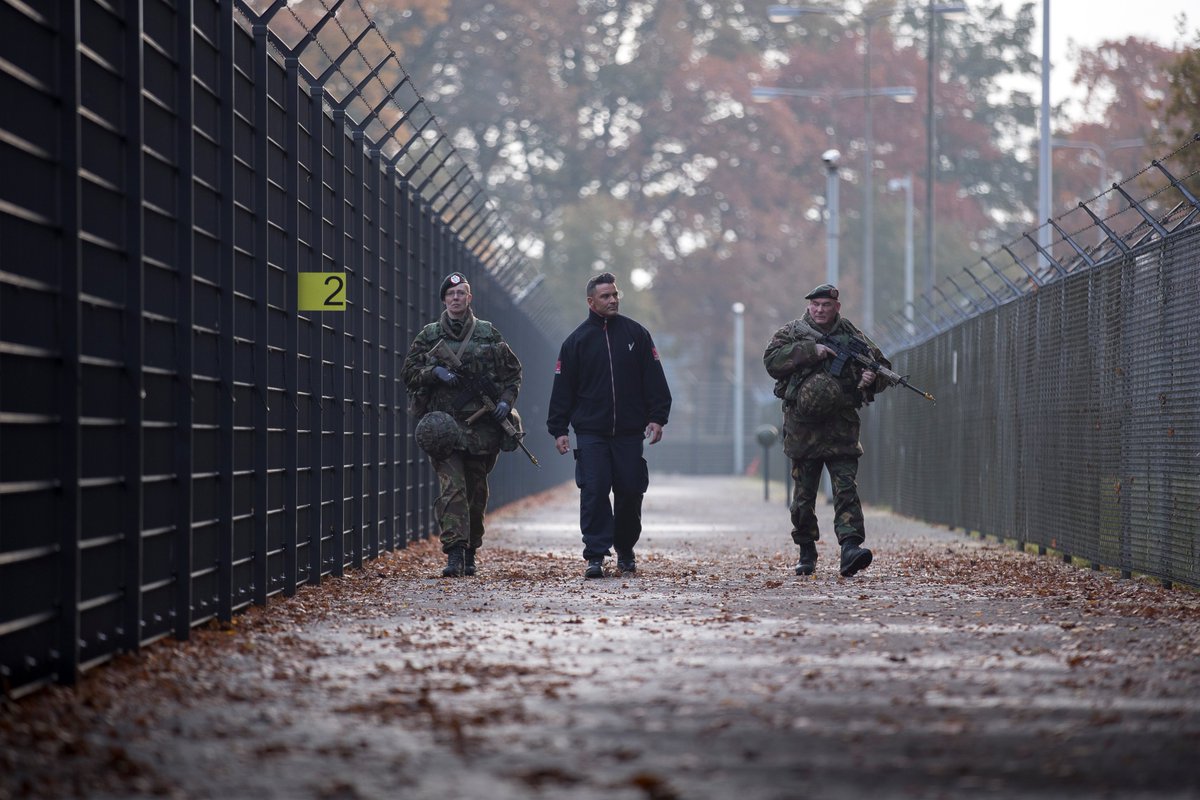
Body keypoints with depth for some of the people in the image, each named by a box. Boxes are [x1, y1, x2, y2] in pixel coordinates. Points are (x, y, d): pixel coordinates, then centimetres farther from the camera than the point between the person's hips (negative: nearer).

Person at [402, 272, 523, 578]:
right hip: (444, 423, -1)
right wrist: (435, 372, -10)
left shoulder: (488, 334, 9)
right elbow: (409, 372, 8)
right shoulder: (429, 335, 8)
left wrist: (506, 400, -3)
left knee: (476, 491, 8)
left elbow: (513, 371, 13)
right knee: (451, 487, -14)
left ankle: (470, 552, 20)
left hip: (481, 424, 2)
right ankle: (454, 554, -20)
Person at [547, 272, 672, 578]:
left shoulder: (636, 334, 7)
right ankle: (595, 556, -9)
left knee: (630, 492, 4)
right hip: (591, 432, -1)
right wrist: (558, 429, 0)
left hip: (629, 432, 1)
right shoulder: (577, 340, 5)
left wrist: (657, 417, -2)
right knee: (594, 492, -10)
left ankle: (625, 551, 22)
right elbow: (563, 388, 5)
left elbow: (654, 379, 7)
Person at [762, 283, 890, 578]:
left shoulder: (852, 335, 12)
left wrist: (873, 377, -7)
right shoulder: (793, 332, 7)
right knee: (803, 493, 7)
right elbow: (772, 360, -9)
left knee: (846, 488, -13)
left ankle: (851, 548, -24)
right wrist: (810, 351, -17)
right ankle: (806, 553, 20)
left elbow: (883, 366, 17)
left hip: (841, 427, 0)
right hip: (803, 428, 0)